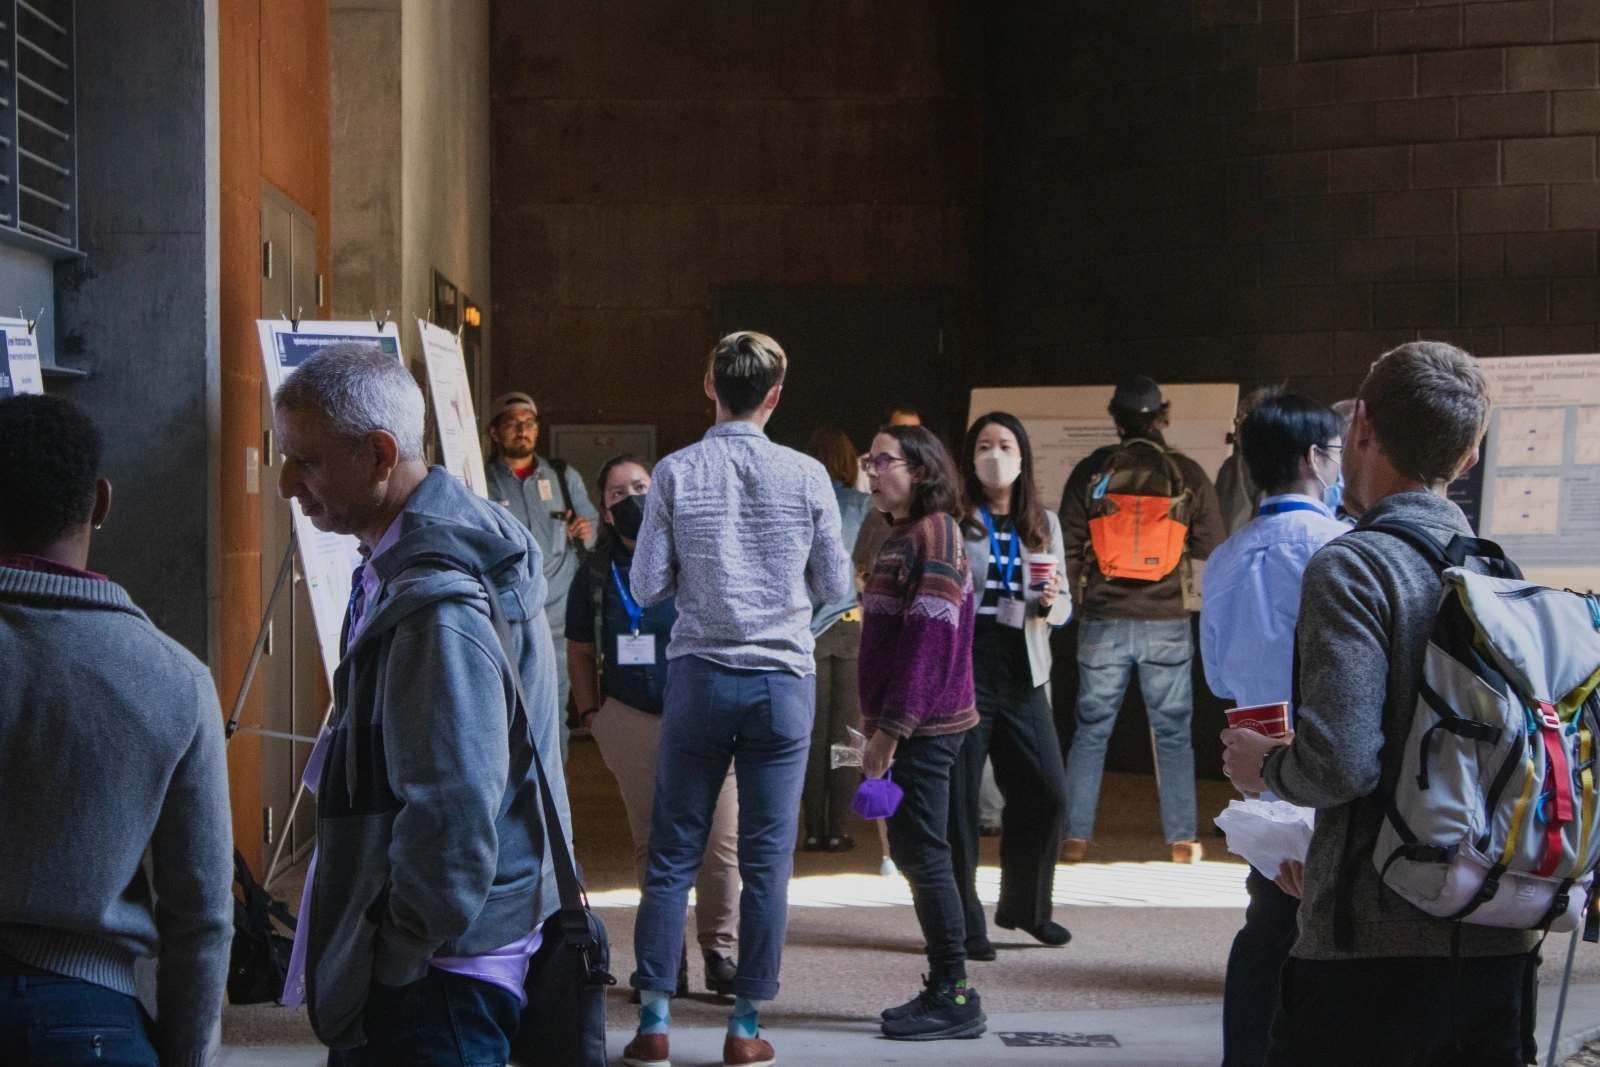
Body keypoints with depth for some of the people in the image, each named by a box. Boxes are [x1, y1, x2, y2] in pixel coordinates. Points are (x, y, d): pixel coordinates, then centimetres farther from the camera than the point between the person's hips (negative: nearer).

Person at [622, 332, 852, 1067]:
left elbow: (647, 587, -2)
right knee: (767, 860, 6)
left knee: (672, 854, 8)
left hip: (699, 675, 0)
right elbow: (835, 585, 3)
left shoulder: (675, 474, -5)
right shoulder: (806, 476, -4)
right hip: (782, 679, 0)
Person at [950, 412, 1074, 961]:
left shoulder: (1044, 524, 13)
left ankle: (1025, 905, 23)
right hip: (962, 673, -4)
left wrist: (1051, 603, -6)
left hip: (1023, 679, 4)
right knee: (957, 801, -2)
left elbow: (1064, 607, 14)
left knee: (1046, 793, 3)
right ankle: (962, 921, 8)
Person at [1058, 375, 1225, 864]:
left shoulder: (1090, 471, -3)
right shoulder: (1187, 473, -4)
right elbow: (1210, 545, 3)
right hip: (1167, 622, 0)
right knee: (1173, 731, 8)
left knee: (1091, 729, 9)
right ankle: (1181, 840, 11)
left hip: (1103, 621, 0)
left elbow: (1067, 545, 1)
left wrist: (1070, 600, 14)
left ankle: (1075, 837, 9)